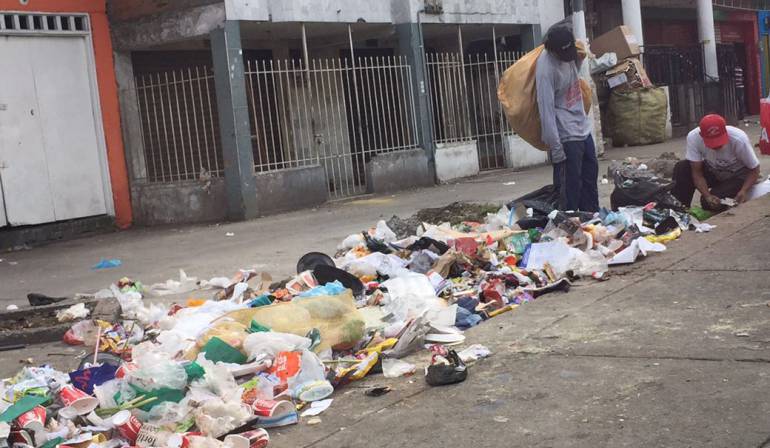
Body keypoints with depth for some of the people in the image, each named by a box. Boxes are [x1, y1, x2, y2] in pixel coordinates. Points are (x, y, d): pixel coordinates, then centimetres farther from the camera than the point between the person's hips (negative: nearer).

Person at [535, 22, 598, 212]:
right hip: (566, 137, -9)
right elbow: (546, 109, -23)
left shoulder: (569, 55, 1)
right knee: (570, 189, -3)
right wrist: (555, 147, -23)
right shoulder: (546, 67, -22)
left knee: (590, 181, 17)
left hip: (584, 130, 9)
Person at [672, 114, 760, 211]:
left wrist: (744, 191, -36)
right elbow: (697, 172, -20)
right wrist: (707, 195, -35)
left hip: (737, 176, -3)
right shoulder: (693, 137, -27)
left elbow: (754, 170, -18)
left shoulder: (739, 139, -32)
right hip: (712, 172, 3)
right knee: (681, 168, -23)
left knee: (709, 203, -25)